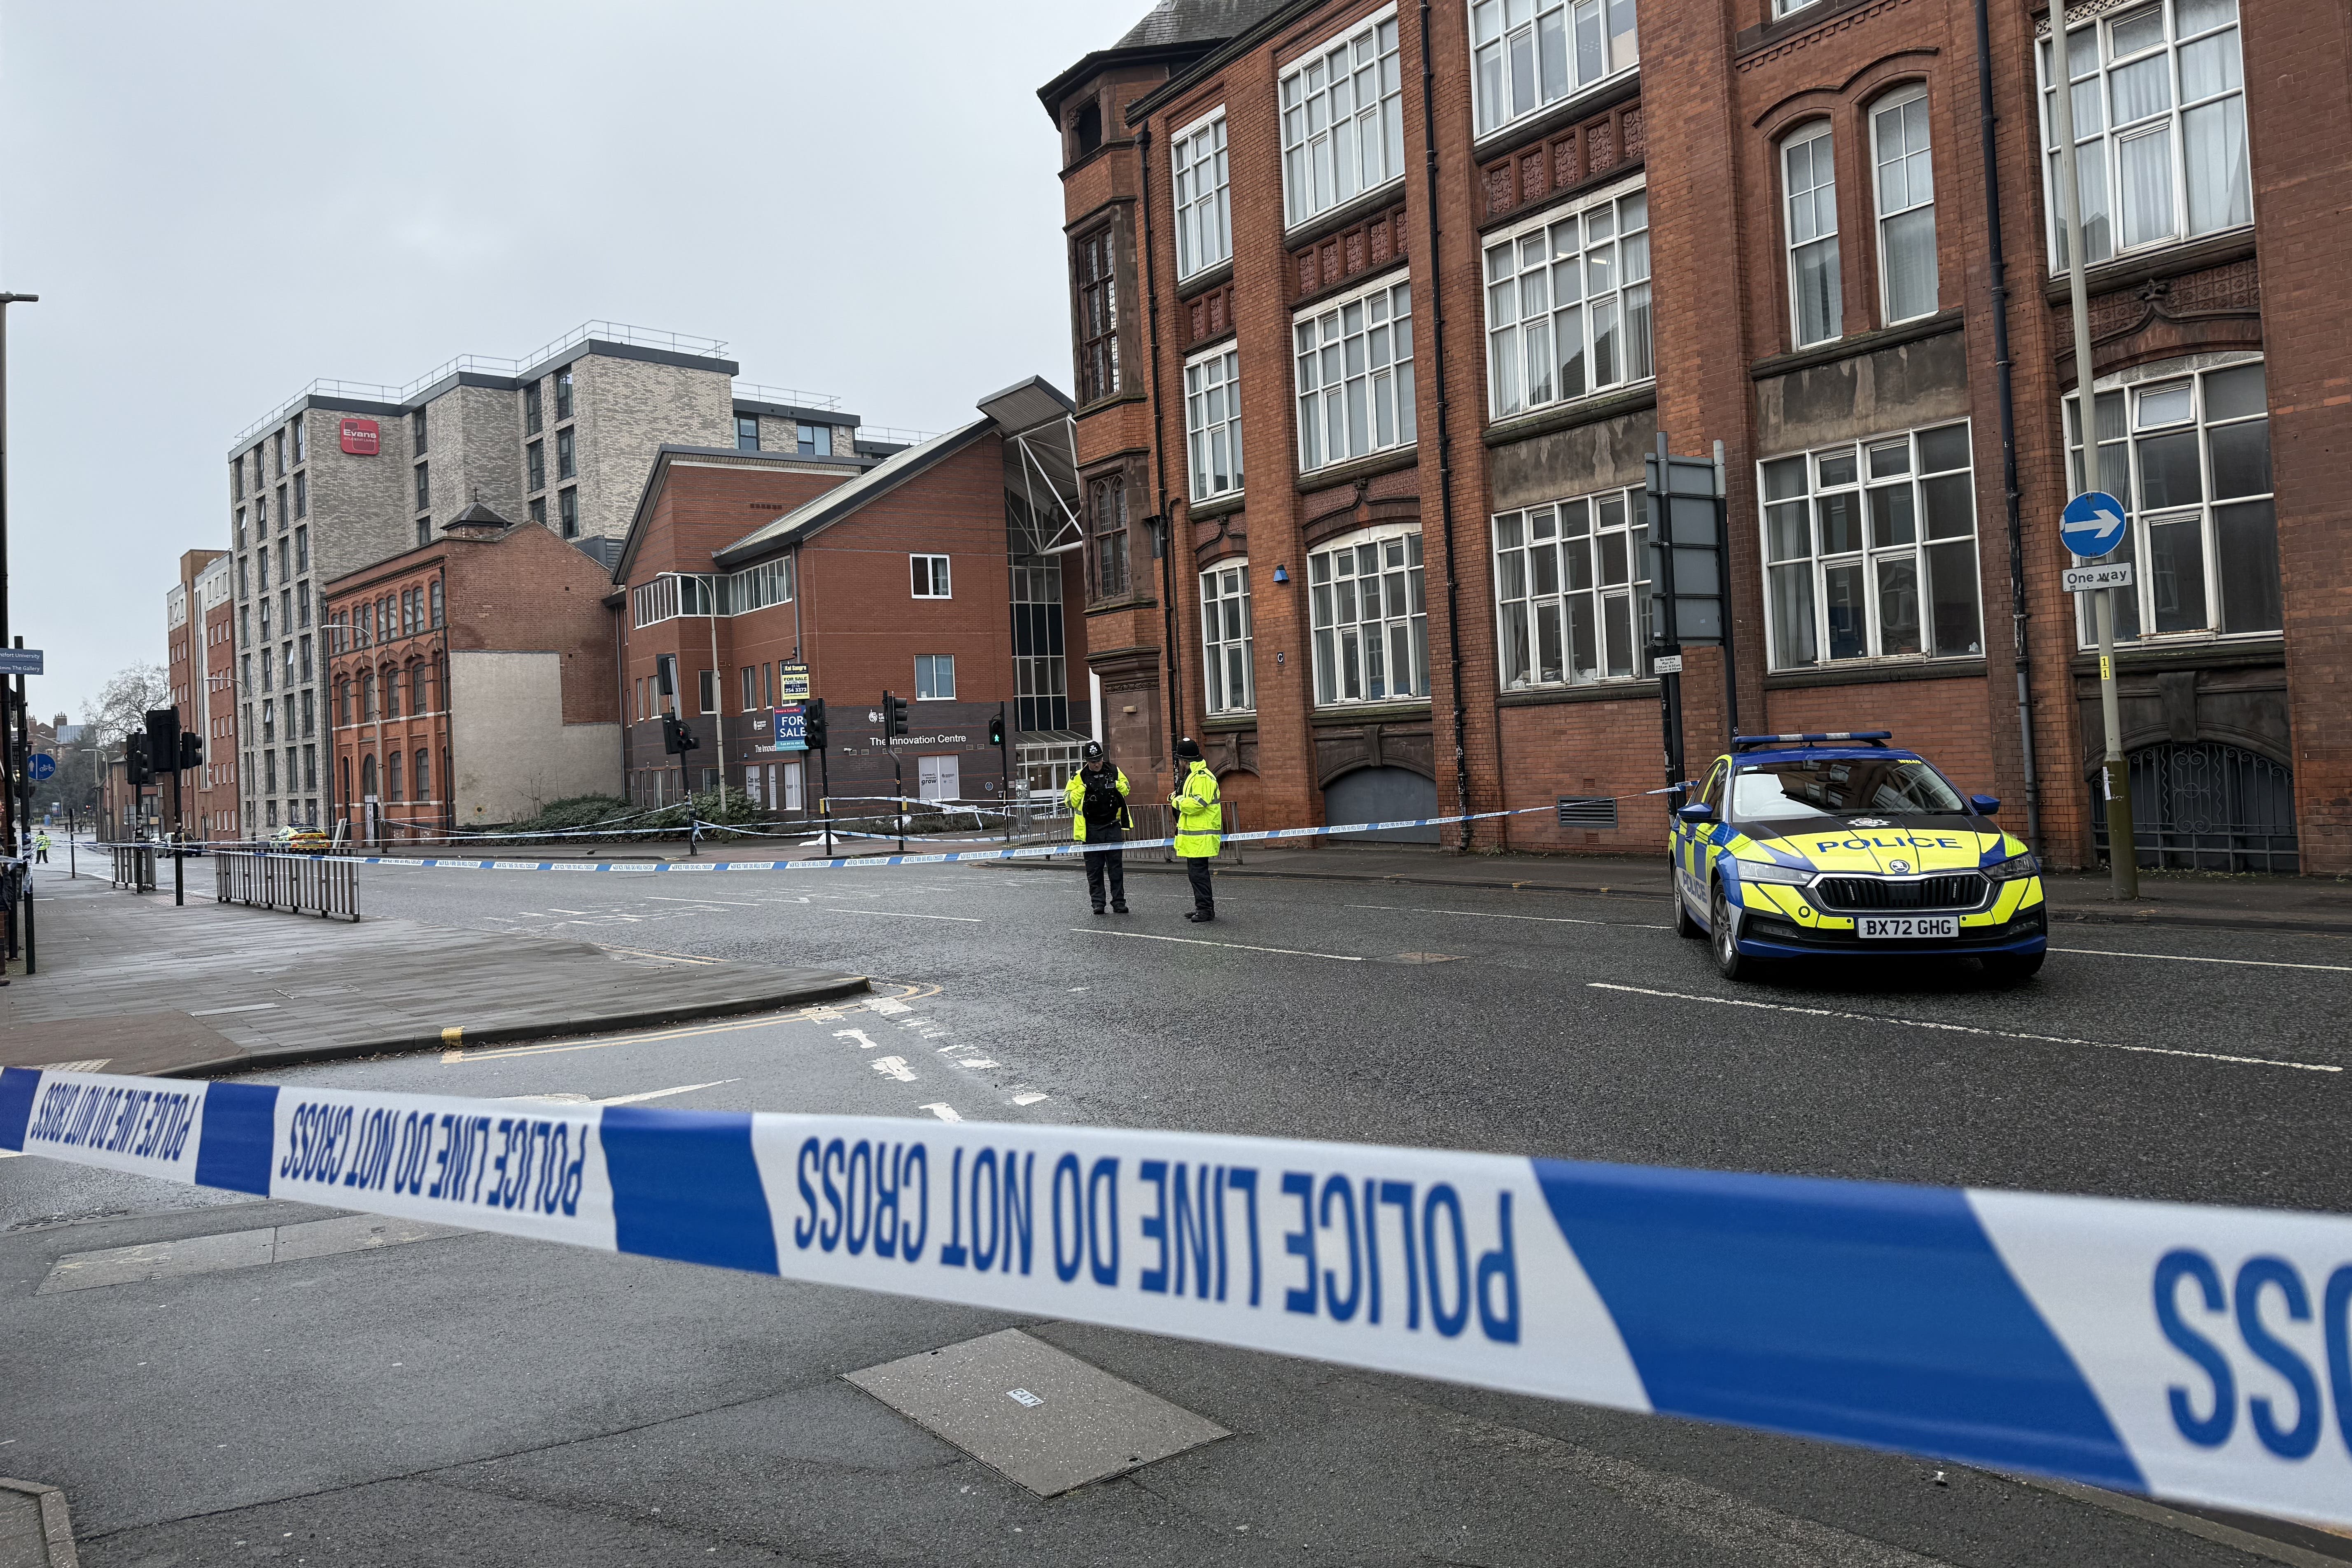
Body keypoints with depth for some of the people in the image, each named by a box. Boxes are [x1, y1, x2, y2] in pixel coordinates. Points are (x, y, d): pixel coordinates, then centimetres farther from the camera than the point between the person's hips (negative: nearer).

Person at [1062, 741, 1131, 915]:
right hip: (1091, 830, -1)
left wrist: (1117, 785, -5)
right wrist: (1082, 788, -18)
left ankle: (1119, 903, 7)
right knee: (1094, 869, 3)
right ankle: (1098, 903, 9)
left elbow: (1126, 789, 16)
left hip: (1113, 827, 1)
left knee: (1116, 867, 3)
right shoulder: (1080, 777, -3)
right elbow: (1070, 800, -3)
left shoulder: (1114, 771, 3)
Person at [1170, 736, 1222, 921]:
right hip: (1194, 835, 11)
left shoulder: (1202, 777, -16)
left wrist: (1177, 801, -11)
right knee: (1196, 872, 15)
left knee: (1198, 872, -10)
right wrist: (1178, 798, 9)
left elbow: (1196, 804, -26)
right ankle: (1203, 907, 21)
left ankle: (1206, 909, -8)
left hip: (1201, 836, -11)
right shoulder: (1192, 775, 18)